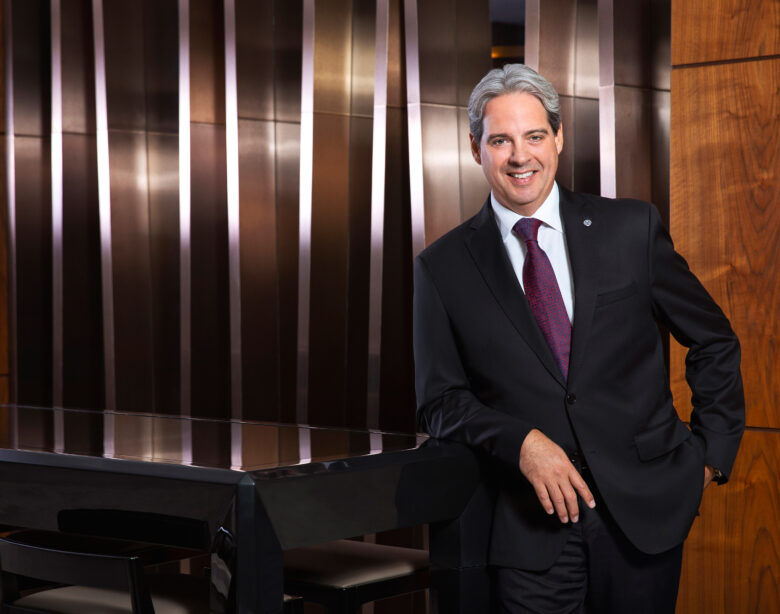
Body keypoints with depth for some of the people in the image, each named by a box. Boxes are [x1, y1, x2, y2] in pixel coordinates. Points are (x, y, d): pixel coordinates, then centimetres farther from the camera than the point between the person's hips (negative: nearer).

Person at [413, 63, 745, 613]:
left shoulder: (633, 229, 2)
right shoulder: (443, 269, 2)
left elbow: (714, 342, 11)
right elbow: (440, 402, 3)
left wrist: (711, 453, 6)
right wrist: (520, 442, -13)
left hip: (644, 507, 1)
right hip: (533, 526, 0)